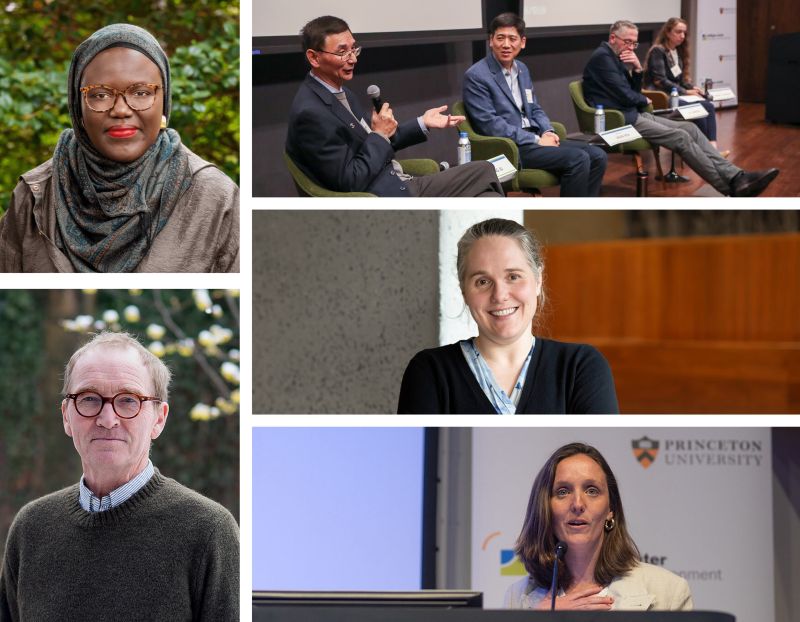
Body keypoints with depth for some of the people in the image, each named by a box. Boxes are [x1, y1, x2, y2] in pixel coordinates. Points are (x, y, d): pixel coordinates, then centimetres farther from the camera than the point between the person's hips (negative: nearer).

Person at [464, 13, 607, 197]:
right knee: (578, 159, -23)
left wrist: (548, 132, -1)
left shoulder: (522, 69, 15)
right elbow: (490, 124, -17)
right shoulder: (476, 76, -11)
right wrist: (536, 140, -17)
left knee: (597, 156, -5)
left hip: (533, 139, 8)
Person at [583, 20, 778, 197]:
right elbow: (625, 96, -18)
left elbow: (634, 92, 14)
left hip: (633, 114, 10)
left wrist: (637, 69, -5)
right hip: (619, 121, -10)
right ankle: (732, 189, -21)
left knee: (690, 128, -2)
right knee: (681, 138, -20)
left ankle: (735, 176, -15)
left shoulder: (614, 58, 18)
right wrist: (645, 101, 4)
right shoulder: (602, 57, -13)